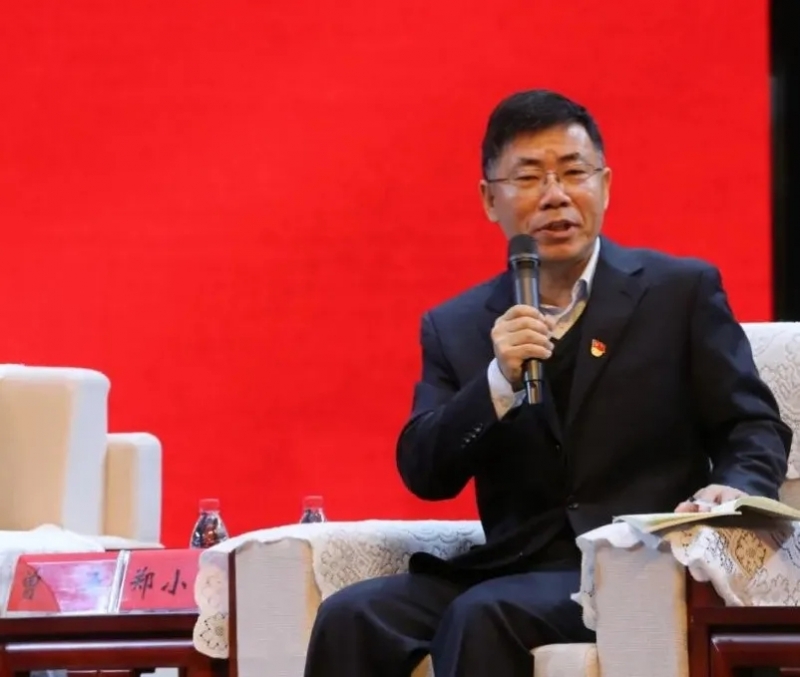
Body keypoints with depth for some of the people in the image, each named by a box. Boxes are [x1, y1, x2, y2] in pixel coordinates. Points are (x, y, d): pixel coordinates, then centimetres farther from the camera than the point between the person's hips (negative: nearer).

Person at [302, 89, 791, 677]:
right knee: (351, 618, -21)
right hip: (512, 569, 4)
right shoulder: (456, 327, 13)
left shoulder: (681, 291, 6)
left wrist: (735, 490, -18)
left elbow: (755, 428, 6)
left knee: (481, 616, -31)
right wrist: (499, 380, -13)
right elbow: (423, 475, 4)